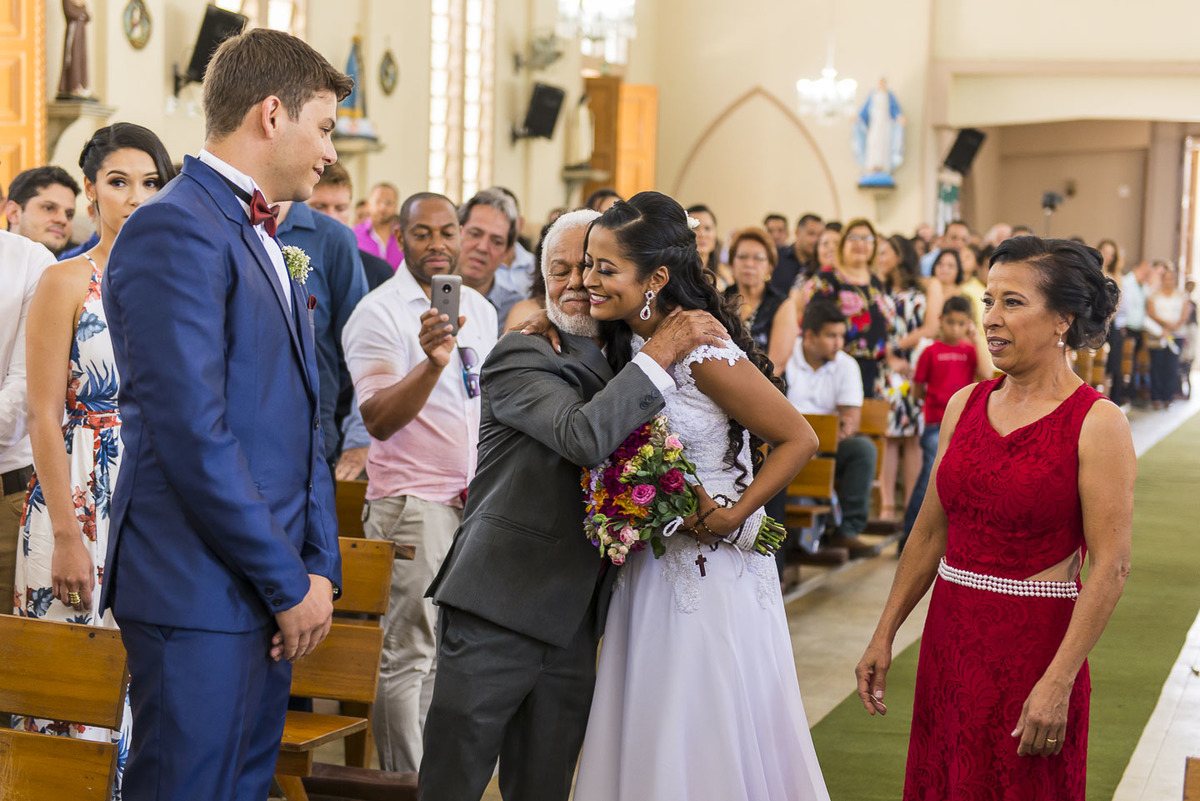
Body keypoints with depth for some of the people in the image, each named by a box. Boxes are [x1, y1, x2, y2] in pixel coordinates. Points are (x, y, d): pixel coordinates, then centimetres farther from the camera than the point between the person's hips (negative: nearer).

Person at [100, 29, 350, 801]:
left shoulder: (266, 241, 17)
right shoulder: (175, 229, -13)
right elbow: (192, 433, -20)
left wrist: (320, 565, 7)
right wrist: (289, 583, -15)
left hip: (268, 589, 9)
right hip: (201, 592, -9)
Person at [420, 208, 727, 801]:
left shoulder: (620, 366, 15)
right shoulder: (520, 357, -8)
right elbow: (583, 435, -24)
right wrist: (661, 353, -20)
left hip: (572, 624, 7)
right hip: (496, 614, -6)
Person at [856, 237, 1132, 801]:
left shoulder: (1097, 424, -11)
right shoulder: (965, 404, 6)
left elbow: (1111, 568, -15)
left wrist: (1058, 683, -19)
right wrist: (885, 634, 11)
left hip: (1034, 644, -5)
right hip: (949, 637, 5)